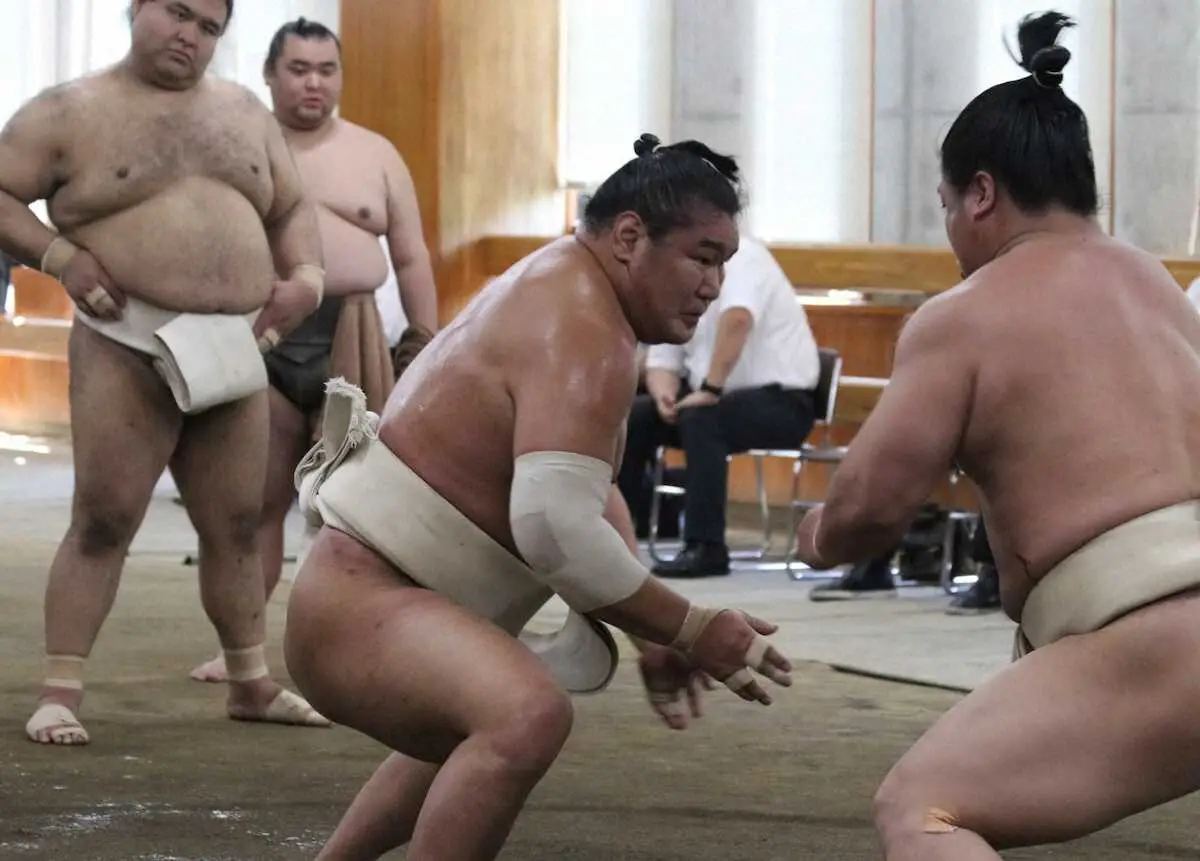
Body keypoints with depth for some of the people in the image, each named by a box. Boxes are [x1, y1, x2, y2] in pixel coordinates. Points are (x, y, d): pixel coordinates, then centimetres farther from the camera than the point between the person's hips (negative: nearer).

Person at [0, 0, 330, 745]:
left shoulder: (245, 113, 15)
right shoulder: (72, 112, 0)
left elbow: (293, 207, 22)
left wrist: (306, 276, 4)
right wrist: (61, 256, -12)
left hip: (234, 350, 5)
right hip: (130, 347, -5)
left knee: (238, 525, 11)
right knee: (104, 520, -8)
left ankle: (253, 682, 22)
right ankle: (62, 691, -6)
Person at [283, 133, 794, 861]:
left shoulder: (566, 292, 13)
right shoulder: (579, 330, -20)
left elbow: (583, 493, 20)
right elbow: (557, 527, -32)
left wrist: (650, 634, 10)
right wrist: (691, 629, -23)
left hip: (373, 600, 12)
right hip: (364, 606, -12)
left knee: (480, 730, 40)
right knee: (529, 716, -38)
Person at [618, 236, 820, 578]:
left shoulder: (739, 257, -15)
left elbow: (737, 318, -34)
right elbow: (663, 360, 9)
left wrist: (711, 389, -33)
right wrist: (665, 394, -13)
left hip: (780, 400, -8)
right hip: (716, 398, 8)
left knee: (700, 418, -33)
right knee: (632, 416, -5)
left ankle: (705, 547, -31)